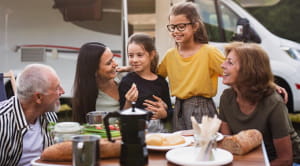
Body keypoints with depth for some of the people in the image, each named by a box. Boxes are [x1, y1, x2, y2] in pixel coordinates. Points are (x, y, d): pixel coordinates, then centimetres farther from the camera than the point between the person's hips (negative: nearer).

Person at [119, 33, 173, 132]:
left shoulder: (161, 82, 8)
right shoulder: (127, 81, -1)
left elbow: (169, 112, 16)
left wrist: (163, 114, -4)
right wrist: (129, 103, -19)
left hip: (158, 130, 3)